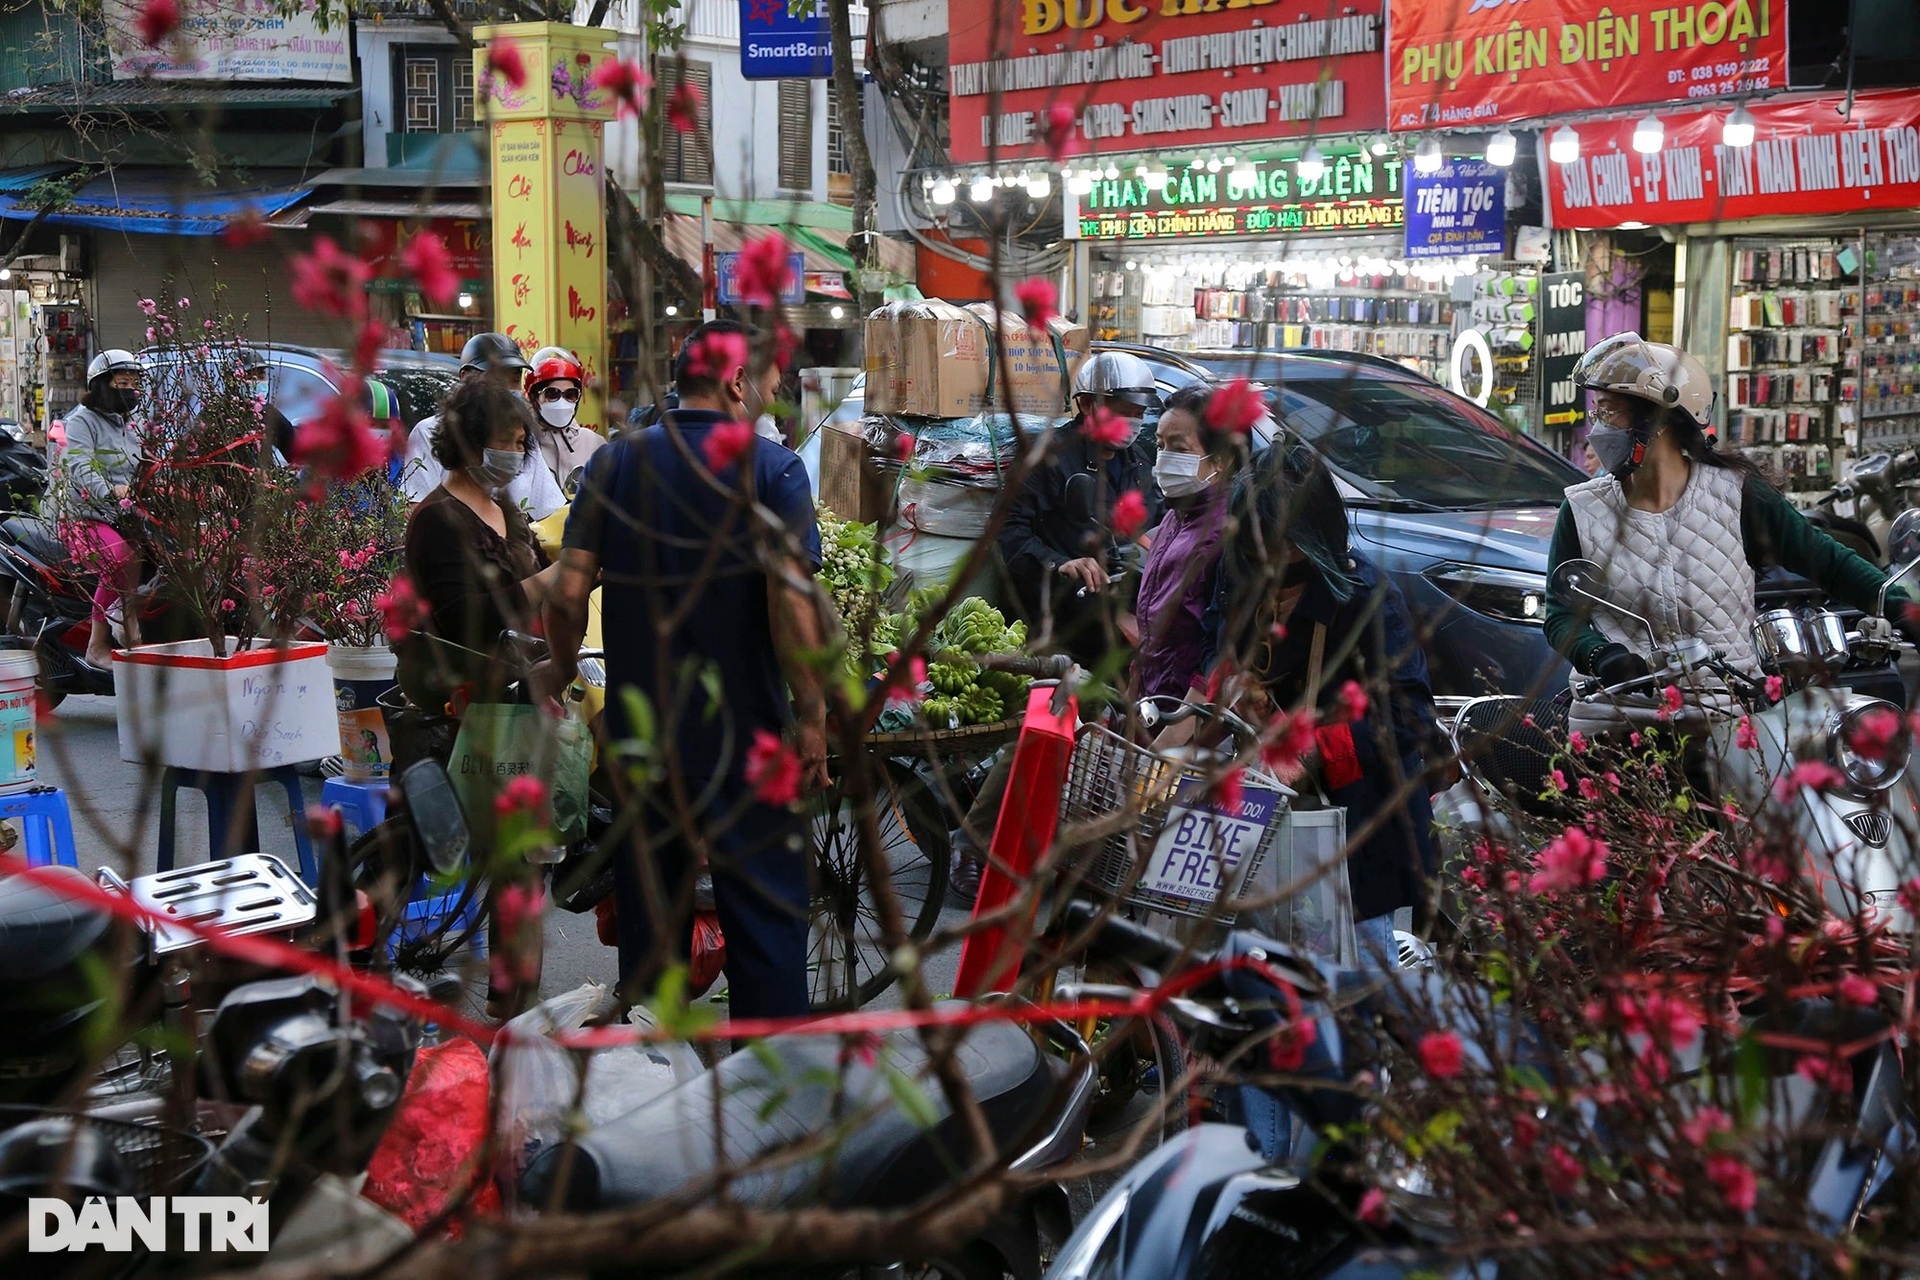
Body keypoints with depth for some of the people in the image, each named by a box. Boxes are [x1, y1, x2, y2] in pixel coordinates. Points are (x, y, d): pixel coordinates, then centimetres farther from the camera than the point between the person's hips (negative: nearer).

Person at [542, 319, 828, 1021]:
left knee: (648, 906, 15)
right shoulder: (771, 467, -9)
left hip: (639, 726, 4)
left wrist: (564, 674, 14)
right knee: (763, 910, 5)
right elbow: (792, 603, -17)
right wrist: (812, 716, -9)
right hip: (745, 730, -4)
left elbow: (568, 593, -2)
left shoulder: (616, 461, 3)